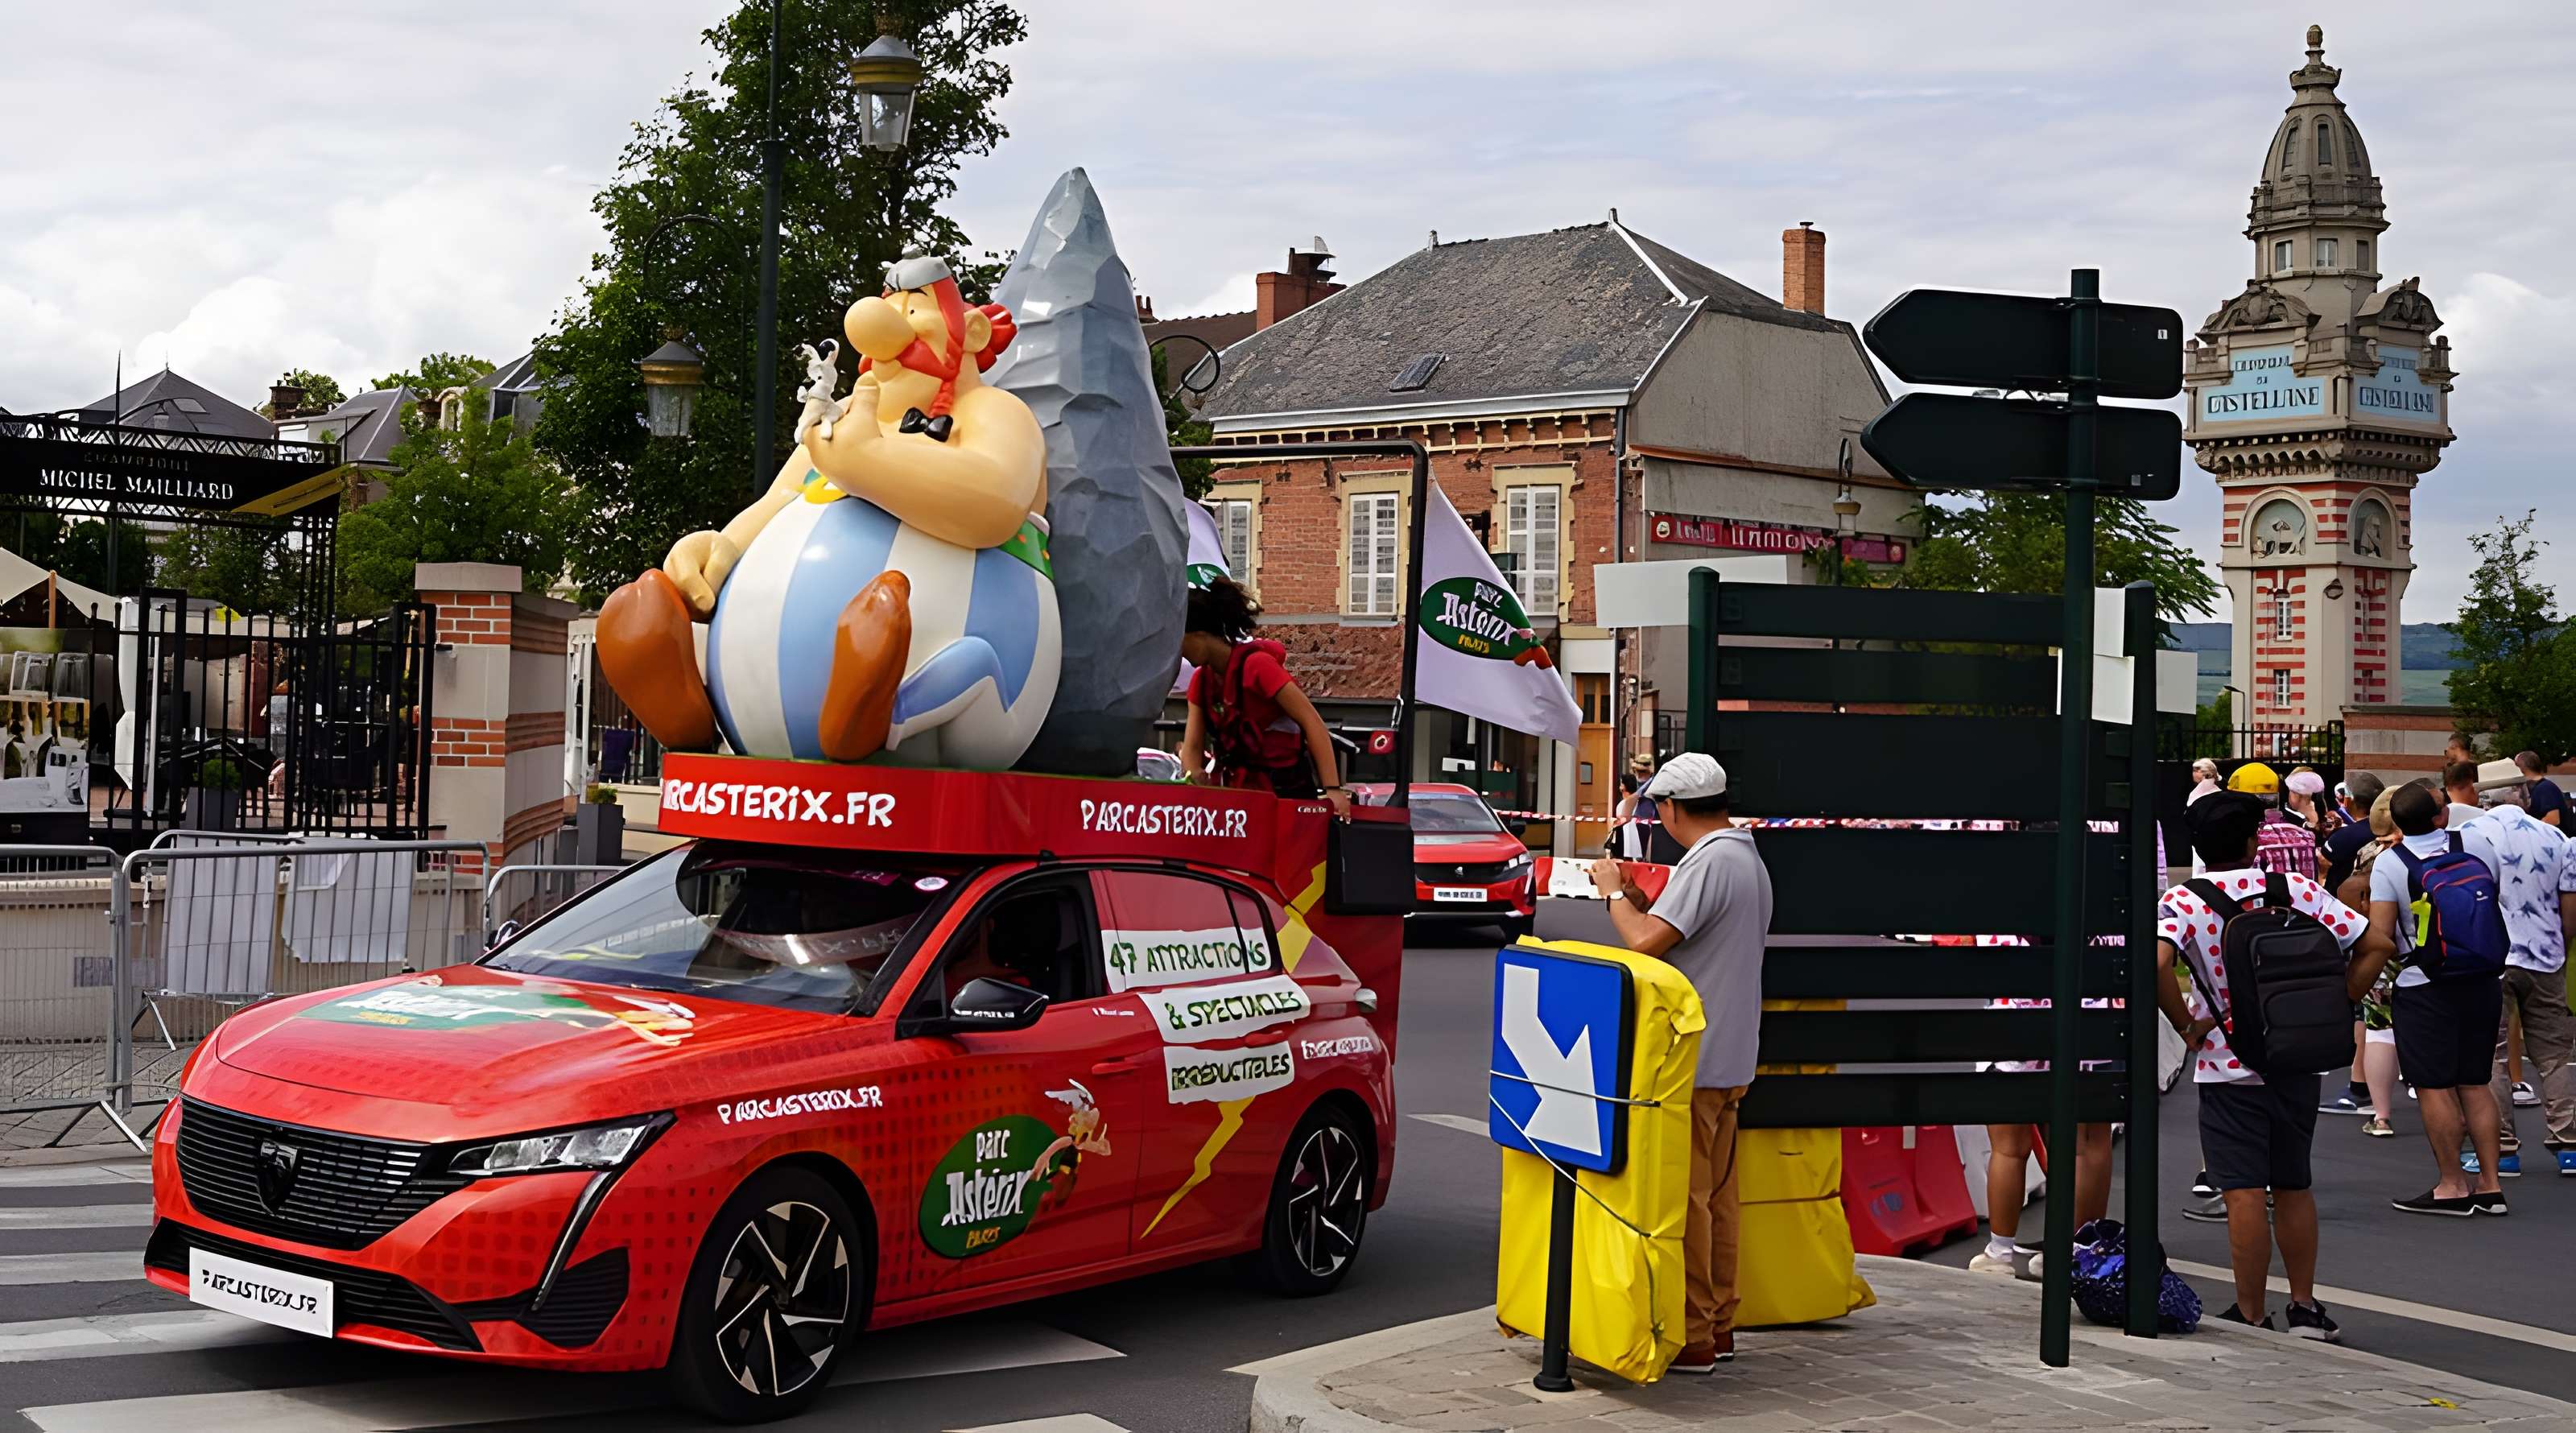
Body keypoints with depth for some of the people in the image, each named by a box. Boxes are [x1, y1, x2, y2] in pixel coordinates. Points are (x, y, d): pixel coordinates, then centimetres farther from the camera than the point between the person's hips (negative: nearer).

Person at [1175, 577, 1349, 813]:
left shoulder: (1256, 665, -17)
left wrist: (1333, 790, -29)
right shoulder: (1200, 681, 7)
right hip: (1237, 791, 7)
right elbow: (1193, 745, 4)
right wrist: (1194, 775, -21)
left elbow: (1312, 722, -21)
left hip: (1285, 790, -7)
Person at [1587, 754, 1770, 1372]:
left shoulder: (1708, 863, -19)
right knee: (1716, 1197, 15)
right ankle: (1718, 1327, 22)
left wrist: (1614, 892, -9)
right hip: (1731, 1059, 10)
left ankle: (1691, 1338, 0)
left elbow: (1646, 943, -25)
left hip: (1692, 1060, -10)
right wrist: (1639, 901, 11)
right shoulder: (1750, 859, 14)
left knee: (1686, 1198, -4)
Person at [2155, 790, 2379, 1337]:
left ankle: (2251, 1317, 7)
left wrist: (2186, 1025, -14)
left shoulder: (2183, 902, -10)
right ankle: (2305, 1307, 25)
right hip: (2298, 1064, 4)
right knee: (2294, 1187, 17)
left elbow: (2157, 964, -28)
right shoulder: (2298, 890, 1)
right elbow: (2373, 947, 2)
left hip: (2228, 1067, -4)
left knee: (2245, 1194, 0)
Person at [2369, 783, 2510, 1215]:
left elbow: (2379, 936, -14)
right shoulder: (2477, 840, -1)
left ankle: (2451, 1186, 2)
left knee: (2433, 1086, 2)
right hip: (2483, 980, 5)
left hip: (2425, 985, -5)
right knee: (2474, 1084, 13)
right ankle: (2489, 1185, 13)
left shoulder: (2389, 863, -11)